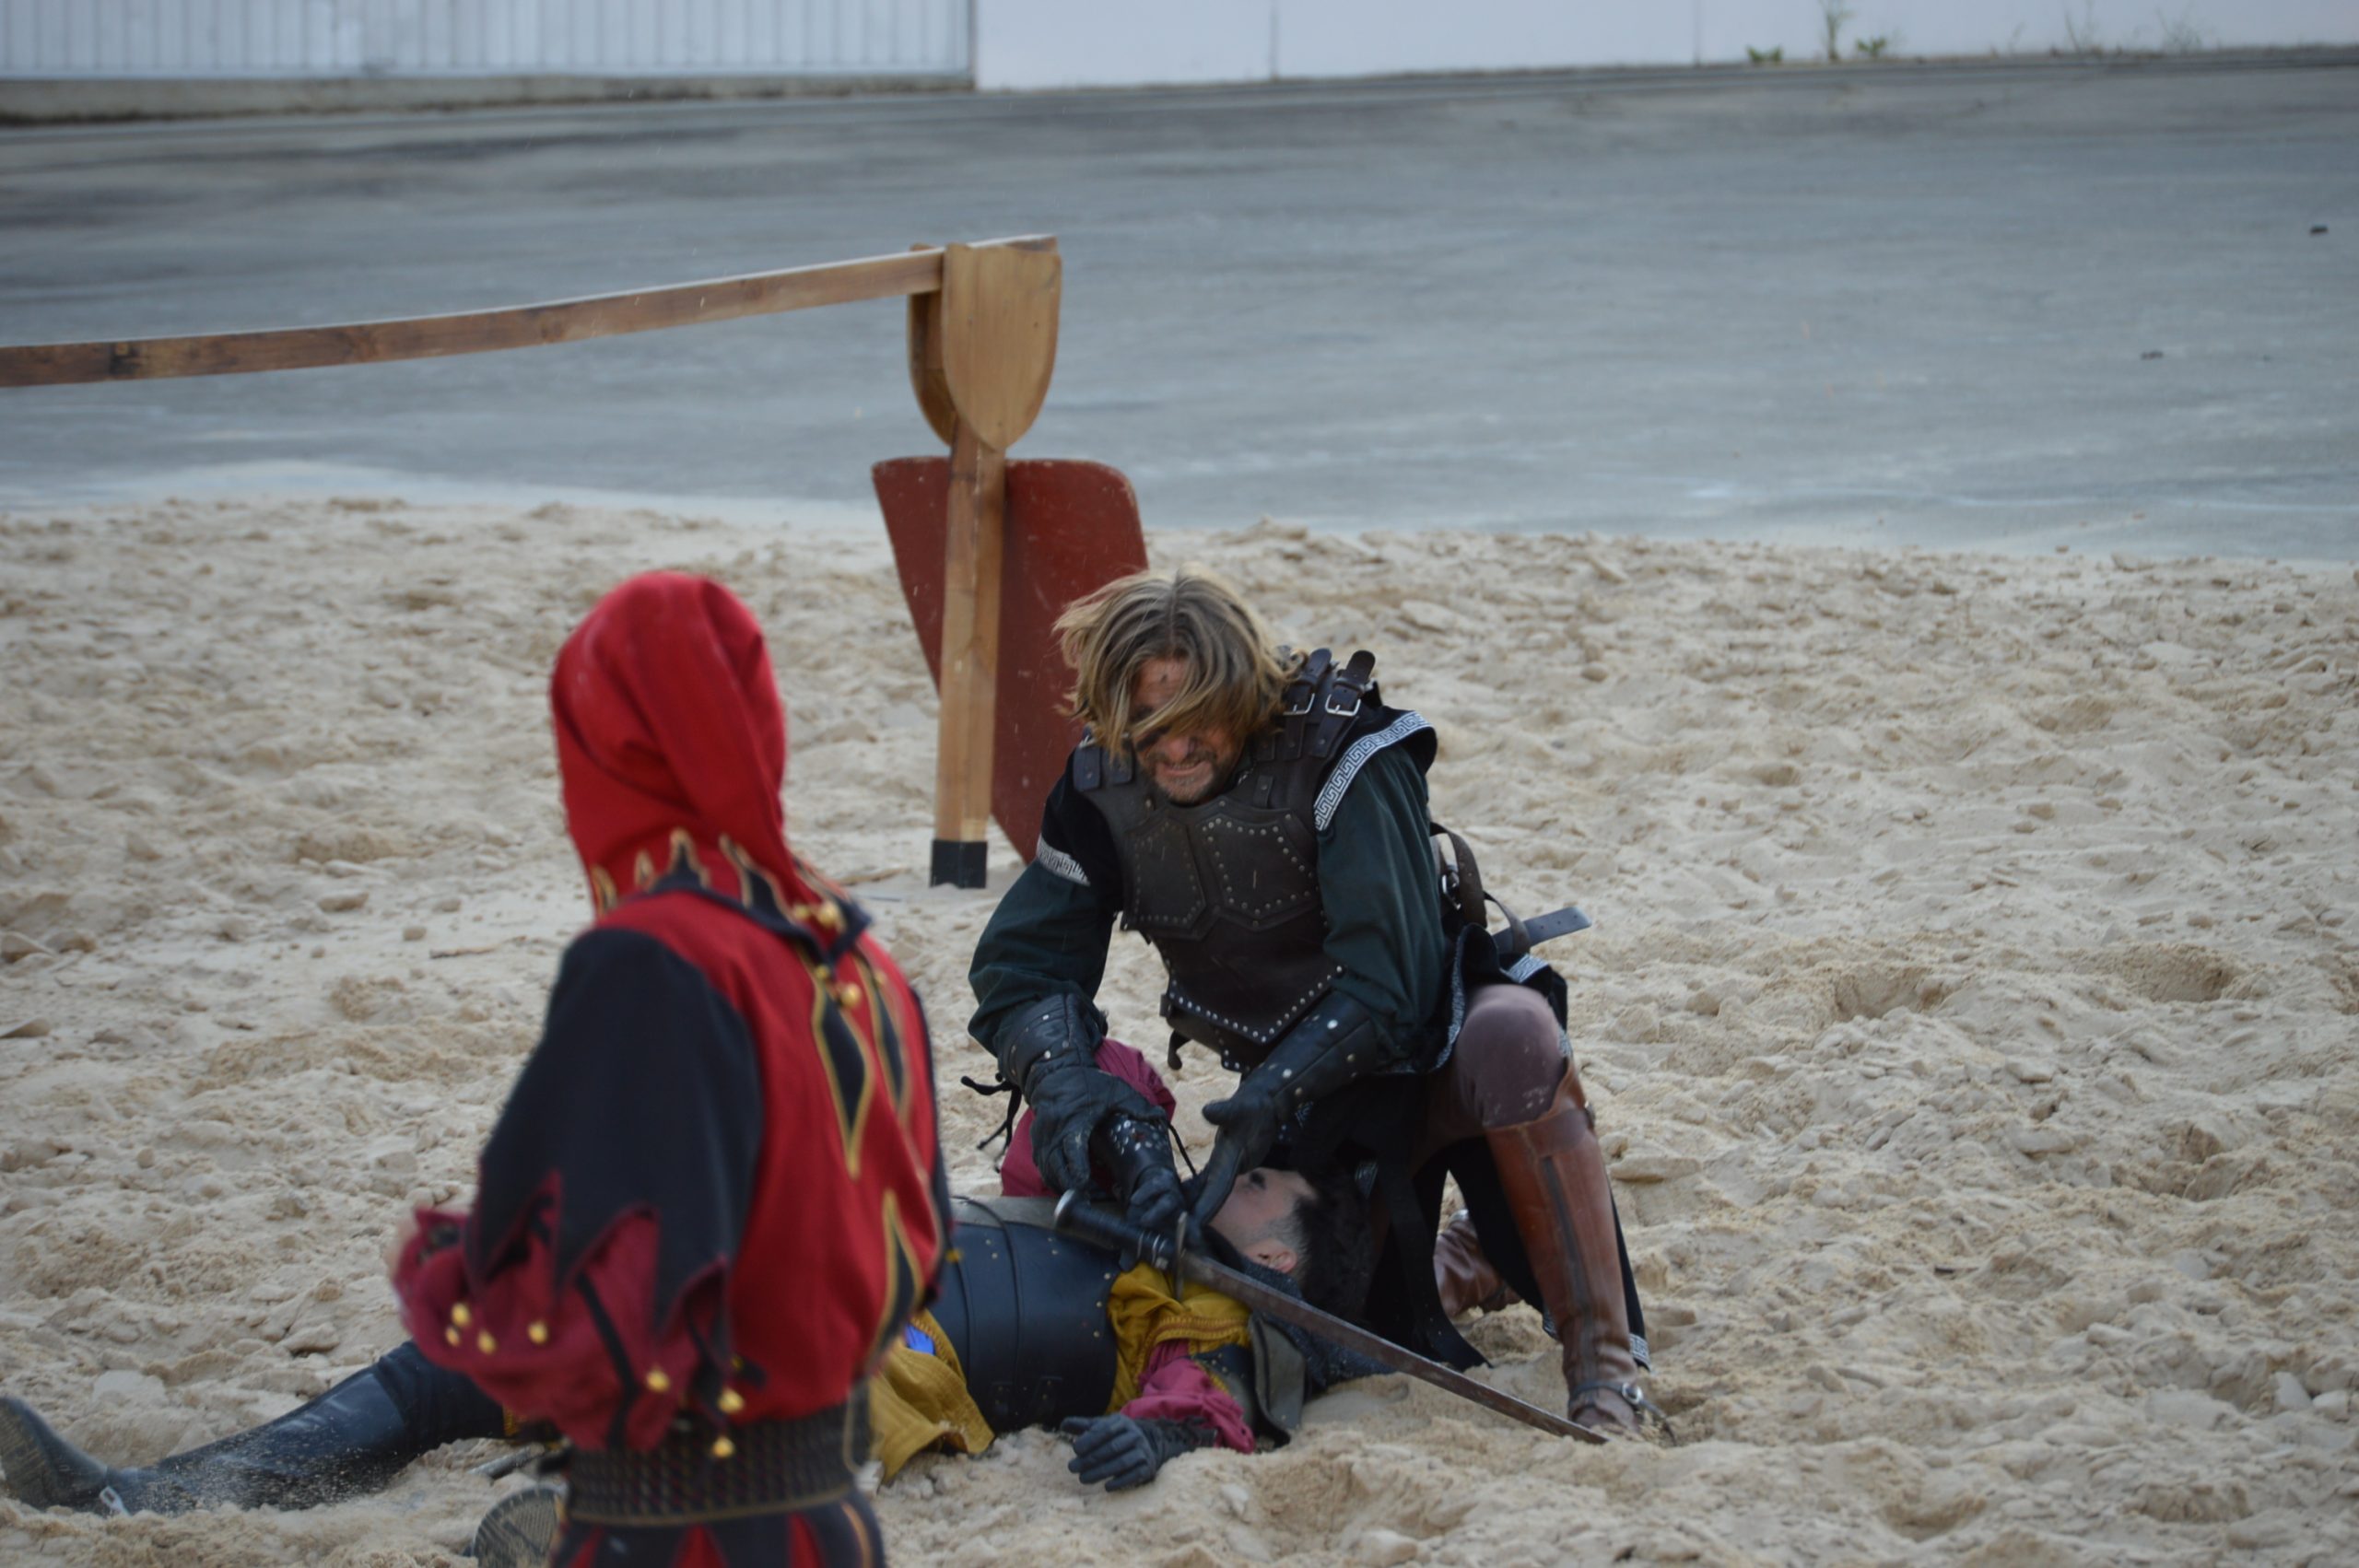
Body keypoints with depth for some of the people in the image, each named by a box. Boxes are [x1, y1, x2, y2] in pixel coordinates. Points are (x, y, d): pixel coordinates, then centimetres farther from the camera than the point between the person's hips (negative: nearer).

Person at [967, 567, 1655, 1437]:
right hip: (1312, 1098, 5)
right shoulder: (1104, 790, -8)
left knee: (1511, 1041, -39)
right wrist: (1081, 1100, -28)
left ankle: (1604, 1364, -32)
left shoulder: (1334, 752, -24)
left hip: (1430, 1045, -5)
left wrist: (1267, 1101, -40)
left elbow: (1389, 977, -30)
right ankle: (1457, 1268, 31)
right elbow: (1018, 969, -7)